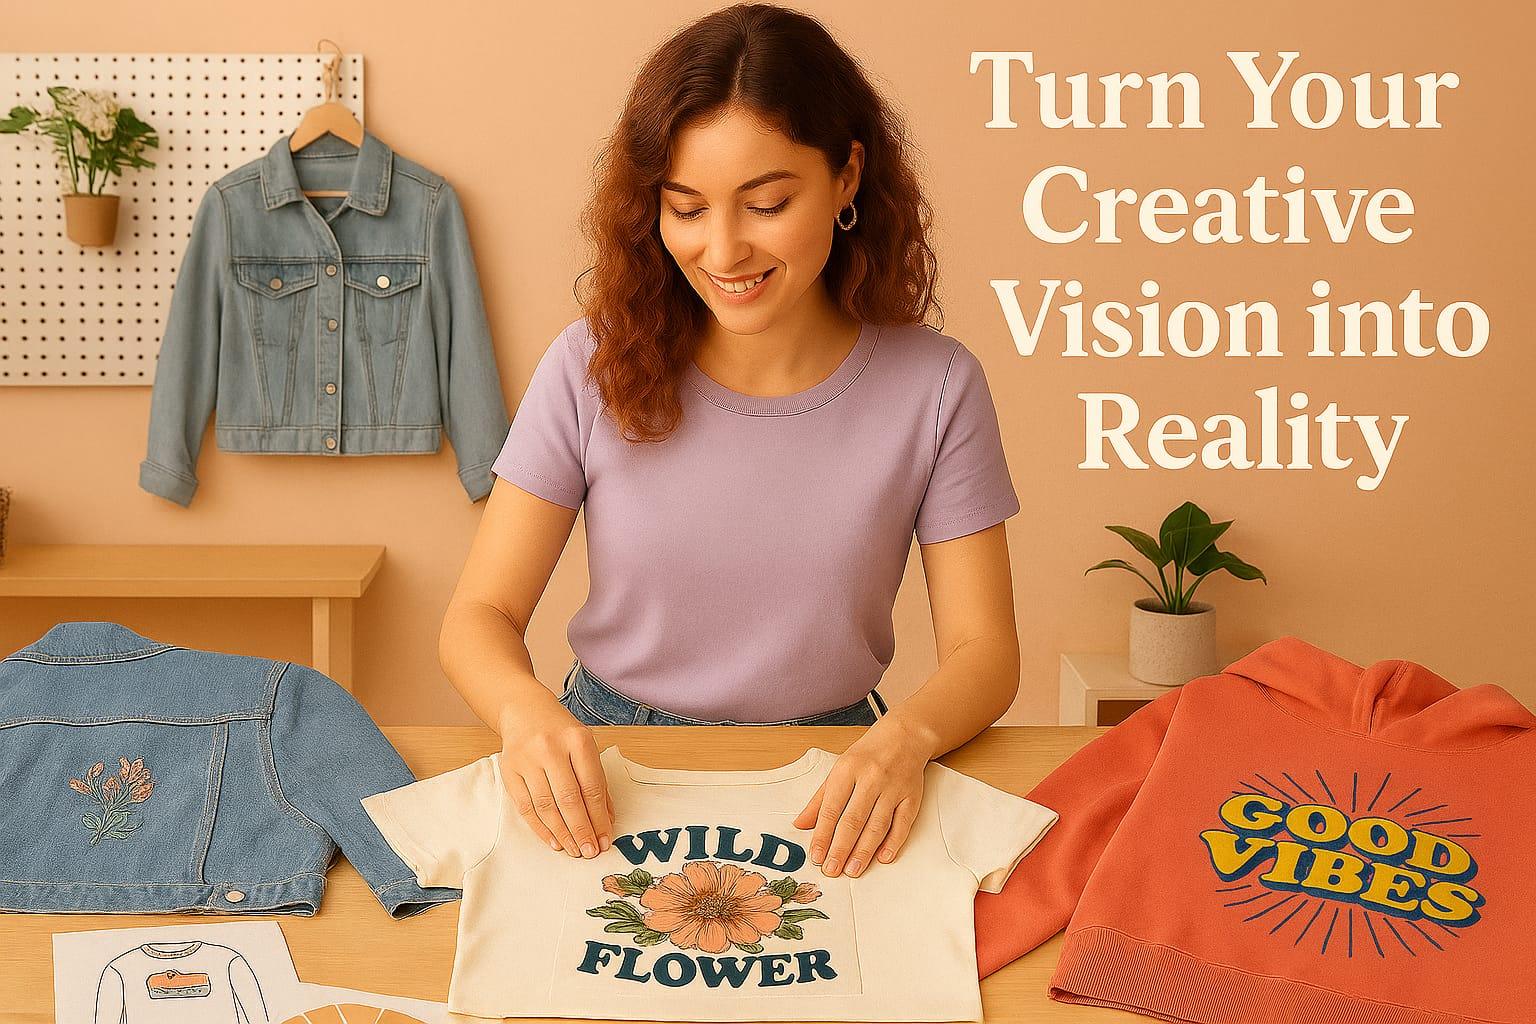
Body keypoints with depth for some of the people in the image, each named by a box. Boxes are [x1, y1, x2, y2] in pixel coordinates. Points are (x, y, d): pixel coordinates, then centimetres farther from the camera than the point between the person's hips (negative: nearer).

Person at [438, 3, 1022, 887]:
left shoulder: (935, 388, -6)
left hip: (826, 793, 0)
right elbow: (481, 615, -4)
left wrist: (907, 736, -27)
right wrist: (527, 710, -27)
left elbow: (984, 651, -4)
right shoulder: (594, 370, -6)